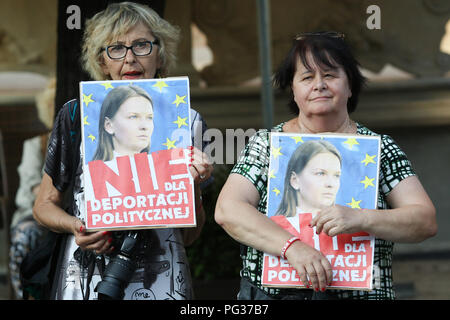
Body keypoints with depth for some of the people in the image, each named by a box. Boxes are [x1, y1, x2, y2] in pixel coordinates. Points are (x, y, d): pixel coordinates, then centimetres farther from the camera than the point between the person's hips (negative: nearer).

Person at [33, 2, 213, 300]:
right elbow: (45, 204, 9)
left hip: (162, 284, 1)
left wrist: (192, 185, -13)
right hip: (85, 281, 0)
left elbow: (189, 236, 5)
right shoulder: (77, 115, 1)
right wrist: (75, 226, -11)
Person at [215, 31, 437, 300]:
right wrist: (292, 246, -21)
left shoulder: (379, 148, 5)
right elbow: (227, 210, -7)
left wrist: (361, 219, -19)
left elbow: (427, 221, -2)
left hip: (362, 293, -1)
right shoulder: (265, 144, 6)